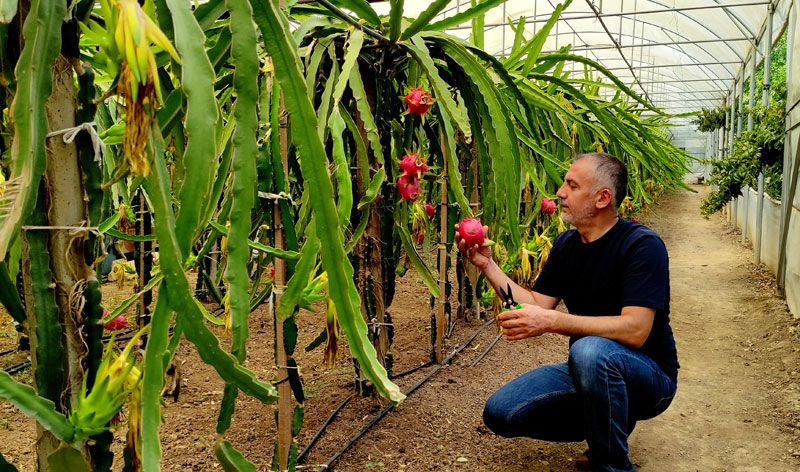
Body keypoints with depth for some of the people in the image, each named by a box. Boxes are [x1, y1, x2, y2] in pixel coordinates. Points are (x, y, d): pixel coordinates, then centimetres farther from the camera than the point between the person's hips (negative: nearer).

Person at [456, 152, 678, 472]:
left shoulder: (642, 244, -19)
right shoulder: (566, 244, 3)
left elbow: (635, 330, -29)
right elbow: (536, 305, -1)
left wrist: (551, 321, -37)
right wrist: (488, 266, -10)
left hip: (649, 374, -6)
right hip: (587, 371, 7)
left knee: (590, 351, -39)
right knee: (499, 413, -8)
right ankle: (607, 422, 10)